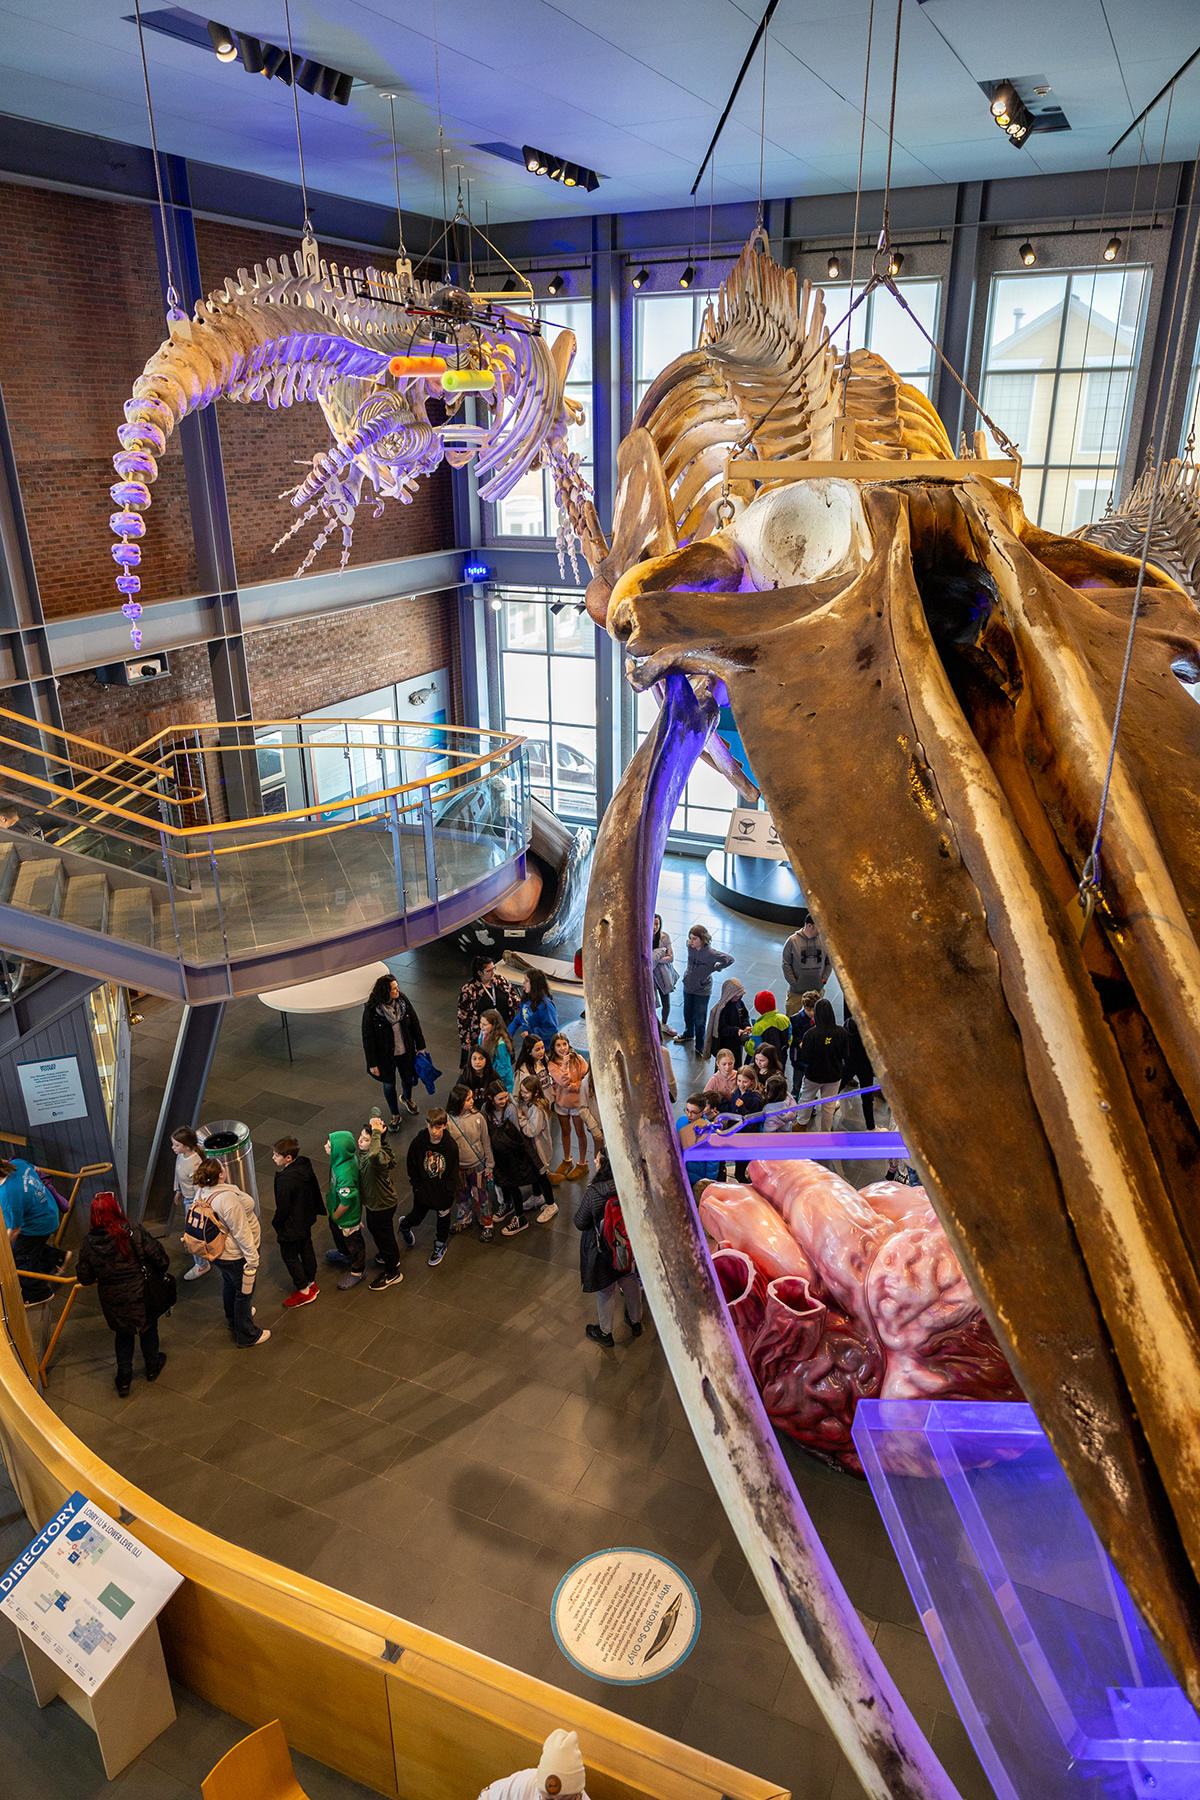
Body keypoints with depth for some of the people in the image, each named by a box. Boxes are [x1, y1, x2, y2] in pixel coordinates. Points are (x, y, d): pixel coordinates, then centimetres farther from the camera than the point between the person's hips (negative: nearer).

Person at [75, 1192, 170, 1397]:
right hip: (141, 1297, -2)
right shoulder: (135, 1233, -23)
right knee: (148, 1330, 24)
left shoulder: (88, 1243, -13)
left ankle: (124, 1378, 33)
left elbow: (84, 1279, -3)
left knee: (123, 1334, 27)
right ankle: (153, 1367, 45)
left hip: (112, 1302, 2)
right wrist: (158, 1274, 2)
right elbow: (161, 1260, -21)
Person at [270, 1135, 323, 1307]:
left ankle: (304, 1292, 24)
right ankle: (311, 1284, 40)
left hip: (291, 1225, -8)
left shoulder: (284, 1180, -35)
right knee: (306, 1249, 24)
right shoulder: (305, 1164, -11)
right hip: (307, 1218, 8)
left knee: (289, 1256, 12)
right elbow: (315, 1188, 4)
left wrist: (276, 1224, -6)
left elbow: (283, 1208, -24)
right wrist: (317, 1209, 18)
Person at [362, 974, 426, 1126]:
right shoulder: (371, 1010, -25)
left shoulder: (403, 1000, -14)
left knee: (408, 1078, 24)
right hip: (385, 1055, -3)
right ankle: (395, 1115, 39)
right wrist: (372, 1063, -13)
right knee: (389, 1084, 15)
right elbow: (368, 1038, -16)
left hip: (405, 1051, 4)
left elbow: (414, 1024, -1)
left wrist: (420, 1046, 4)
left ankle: (407, 1098, 59)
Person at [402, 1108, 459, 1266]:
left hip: (443, 1192, 0)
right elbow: (412, 1168, -7)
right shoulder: (418, 1143, -20)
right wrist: (417, 1187, -9)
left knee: (443, 1219, 20)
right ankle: (404, 1226, 55)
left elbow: (453, 1172, -12)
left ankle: (440, 1245, 48)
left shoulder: (451, 1145, -20)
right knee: (416, 1217, 18)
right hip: (423, 1191, 0)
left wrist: (448, 1193, -13)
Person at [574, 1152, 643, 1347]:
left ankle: (605, 1333, 44)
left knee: (605, 1291, 21)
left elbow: (580, 1223, -17)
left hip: (602, 1250, -4)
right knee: (630, 1281, 30)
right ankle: (635, 1322, 53)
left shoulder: (593, 1194, -34)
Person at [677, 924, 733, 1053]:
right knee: (687, 1014, 24)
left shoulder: (710, 953, -26)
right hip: (688, 987, 5)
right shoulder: (690, 947, -12)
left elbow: (729, 959, -14)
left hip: (702, 990, -5)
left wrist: (715, 968, -8)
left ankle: (700, 1046, 23)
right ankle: (688, 1035, 51)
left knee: (699, 1020, 4)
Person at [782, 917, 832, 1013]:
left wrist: (824, 979, 0)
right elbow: (786, 964, -6)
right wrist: (793, 983, -10)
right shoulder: (793, 941, -12)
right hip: (796, 991, -3)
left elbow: (829, 962, 10)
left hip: (817, 991, 3)